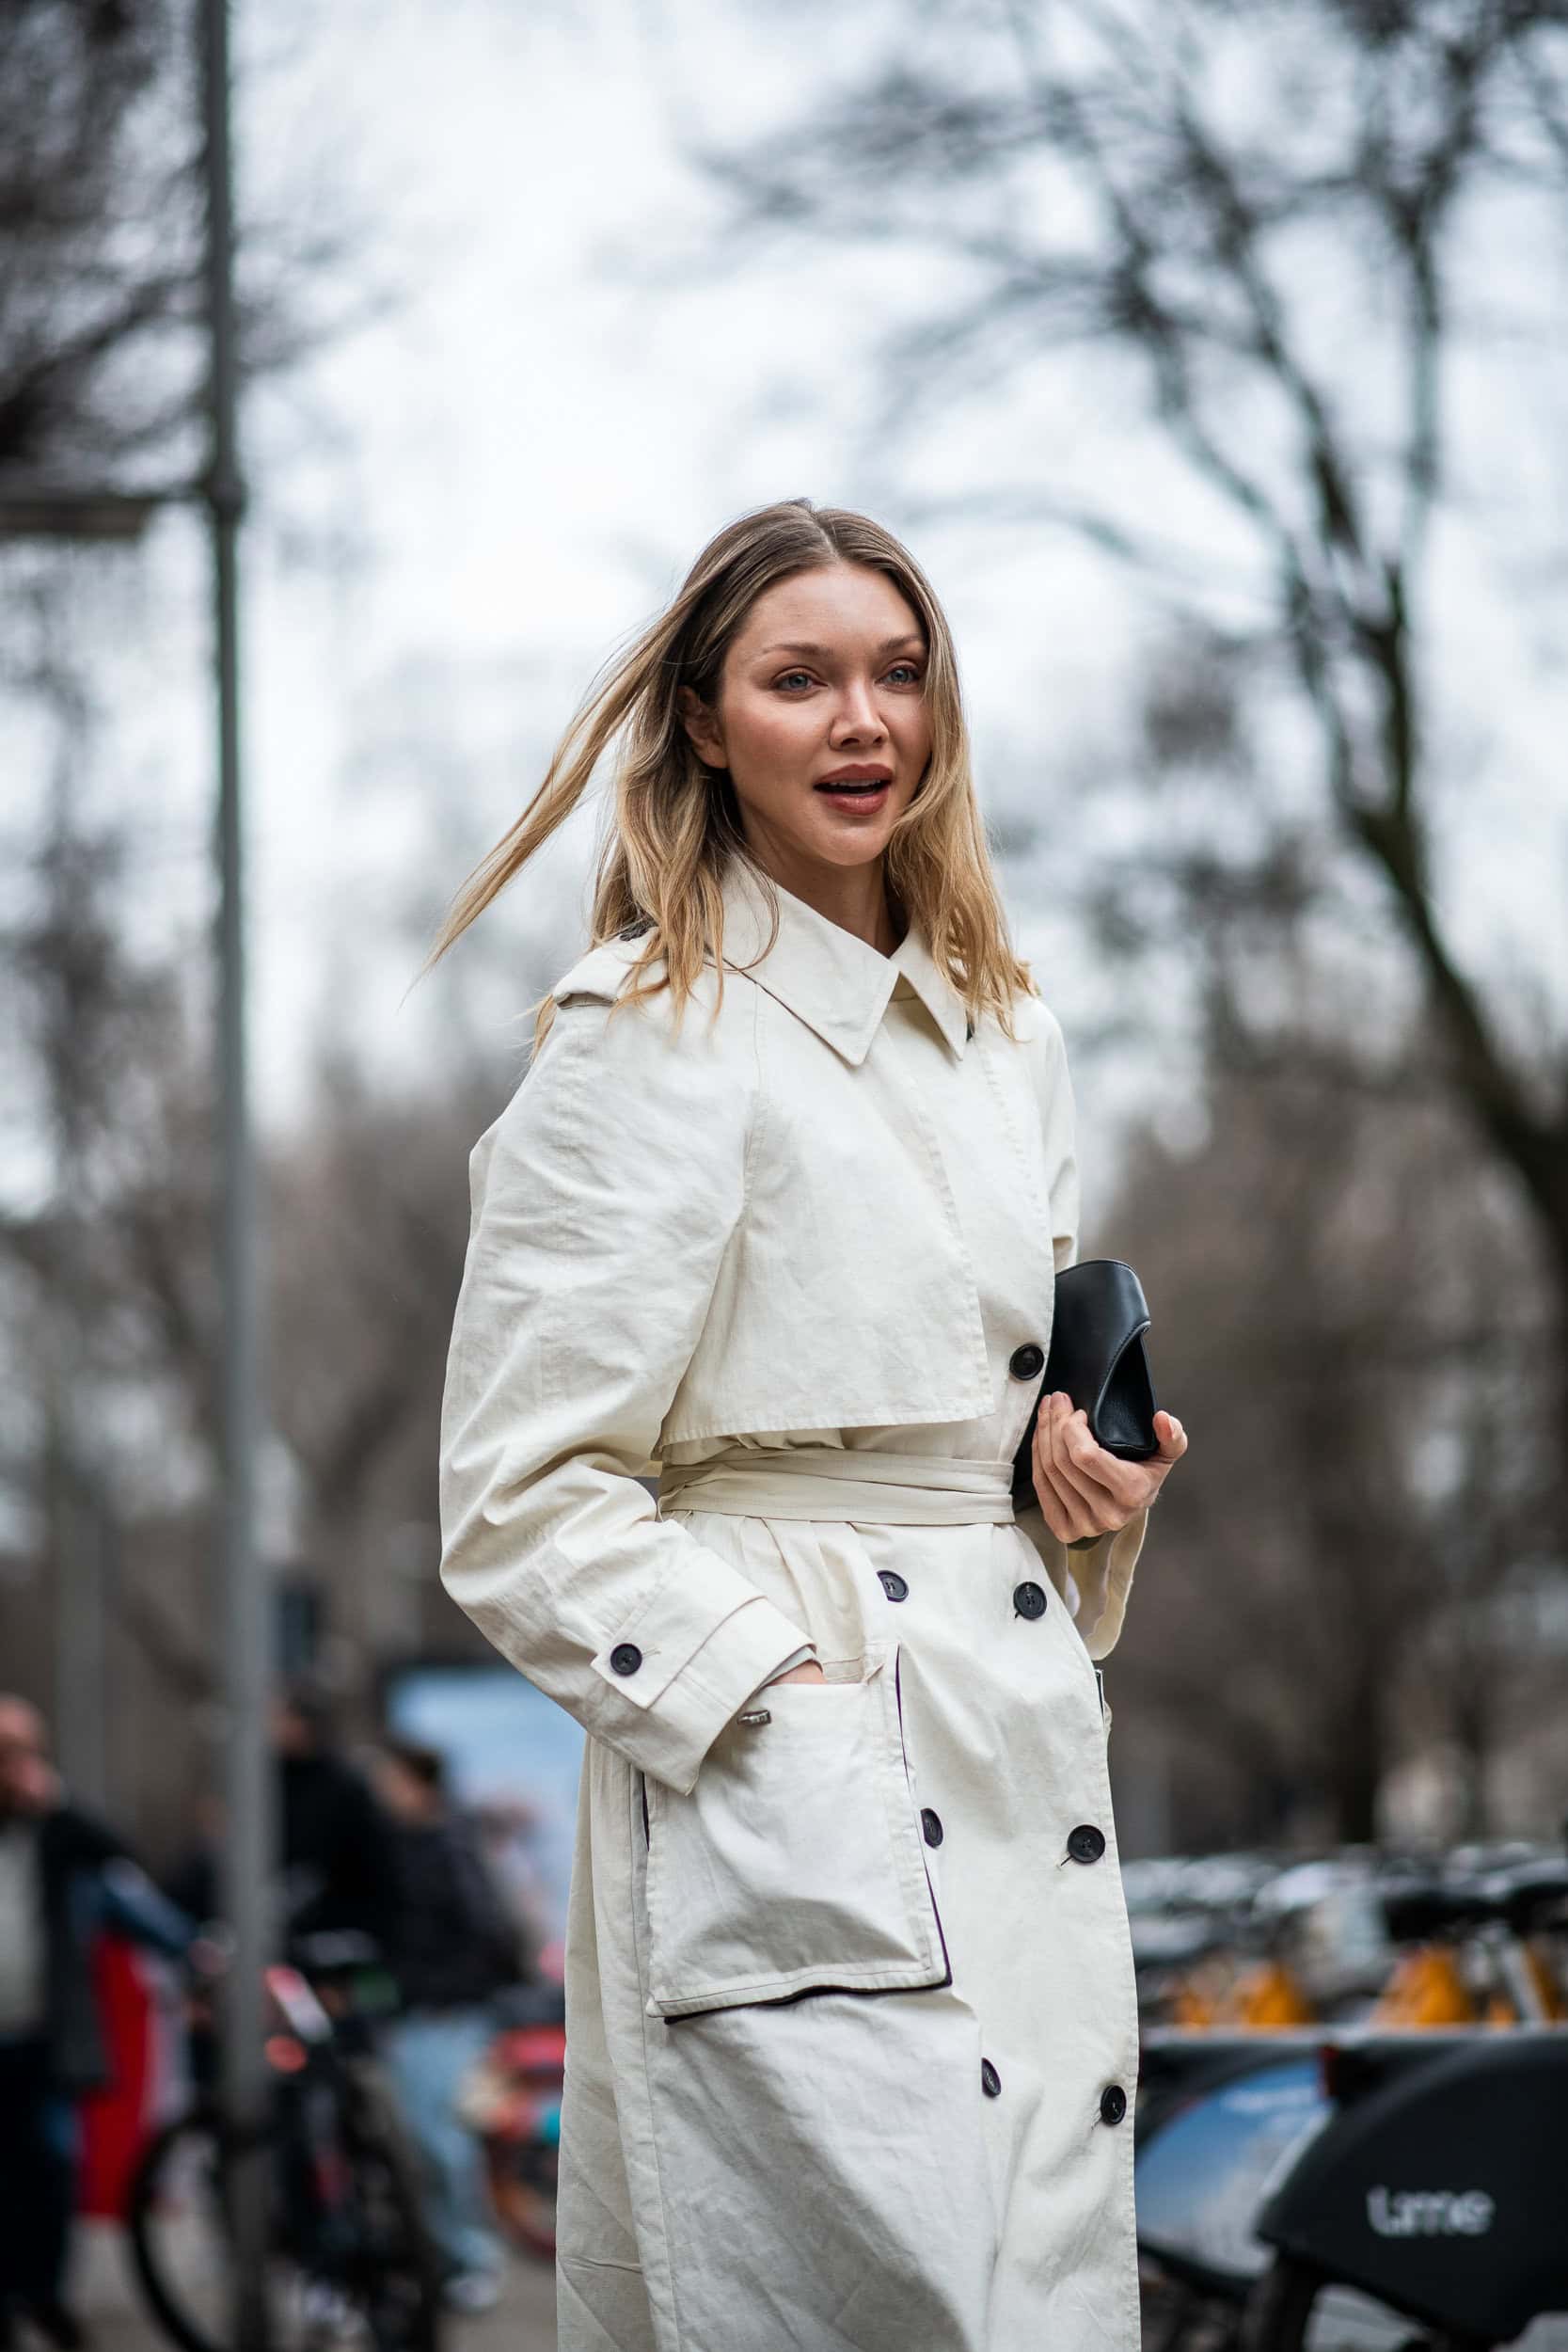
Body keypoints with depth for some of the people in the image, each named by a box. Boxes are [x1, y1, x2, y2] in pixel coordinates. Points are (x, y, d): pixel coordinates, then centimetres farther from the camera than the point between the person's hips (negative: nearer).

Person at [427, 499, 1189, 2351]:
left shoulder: (1004, 1034, 16)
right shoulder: (645, 1043, -6)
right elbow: (522, 1504, -9)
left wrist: (1091, 1470, 5)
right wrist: (780, 1703, -18)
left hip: (1026, 1768, 7)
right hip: (798, 1821, -7)